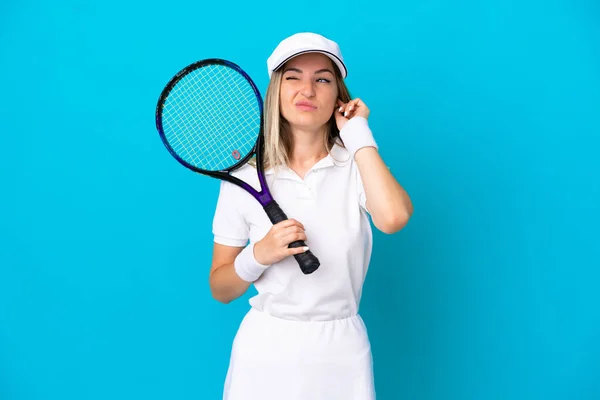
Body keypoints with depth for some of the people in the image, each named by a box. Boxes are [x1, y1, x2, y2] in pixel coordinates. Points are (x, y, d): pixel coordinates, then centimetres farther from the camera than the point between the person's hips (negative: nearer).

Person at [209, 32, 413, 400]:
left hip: (341, 353, 0)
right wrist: (258, 256, -18)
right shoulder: (244, 176, -4)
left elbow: (393, 218, -27)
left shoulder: (359, 164, -4)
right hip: (265, 350, 0)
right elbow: (220, 289, 2)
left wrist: (359, 134, -16)